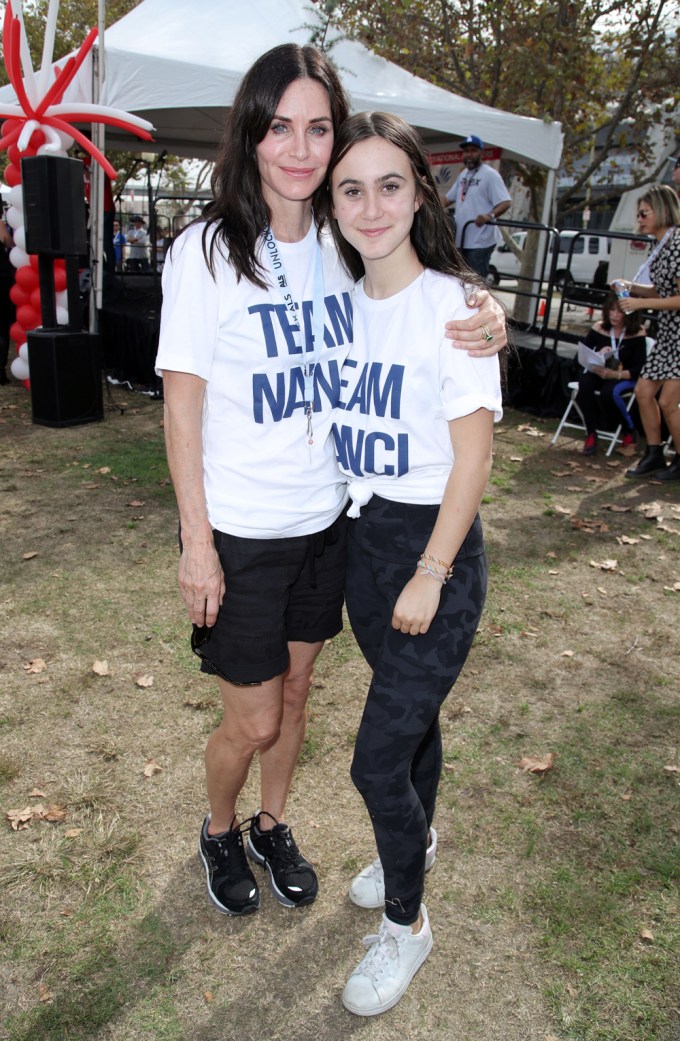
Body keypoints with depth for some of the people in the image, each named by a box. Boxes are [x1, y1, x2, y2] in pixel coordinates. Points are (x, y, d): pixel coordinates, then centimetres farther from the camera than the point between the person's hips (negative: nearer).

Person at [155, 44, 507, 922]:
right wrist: (197, 543, -12)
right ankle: (218, 831, 41)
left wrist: (488, 326, -12)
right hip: (241, 532, -4)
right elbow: (181, 406, -11)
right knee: (253, 721, 8)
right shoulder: (207, 250, -12)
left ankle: (271, 825, 46)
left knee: (294, 693, 20)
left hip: (326, 520, 4)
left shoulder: (346, 247, 0)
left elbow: (427, 321, 12)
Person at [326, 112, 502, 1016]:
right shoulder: (347, 302, 5)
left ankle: (406, 923, 25)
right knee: (410, 712, 24)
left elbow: (472, 457, -15)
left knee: (377, 759, -2)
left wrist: (430, 577, -14)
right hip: (361, 535, 6)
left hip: (435, 546, -6)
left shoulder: (452, 306, -15)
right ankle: (418, 840, 49)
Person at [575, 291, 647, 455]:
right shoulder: (599, 328, -1)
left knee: (609, 393, -35)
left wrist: (616, 374, -28)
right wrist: (597, 356, -21)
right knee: (584, 383, -31)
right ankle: (591, 434, -20)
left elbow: (639, 368, -11)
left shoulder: (637, 332, -8)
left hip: (625, 377, -3)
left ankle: (630, 431, -6)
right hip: (598, 373, 3)